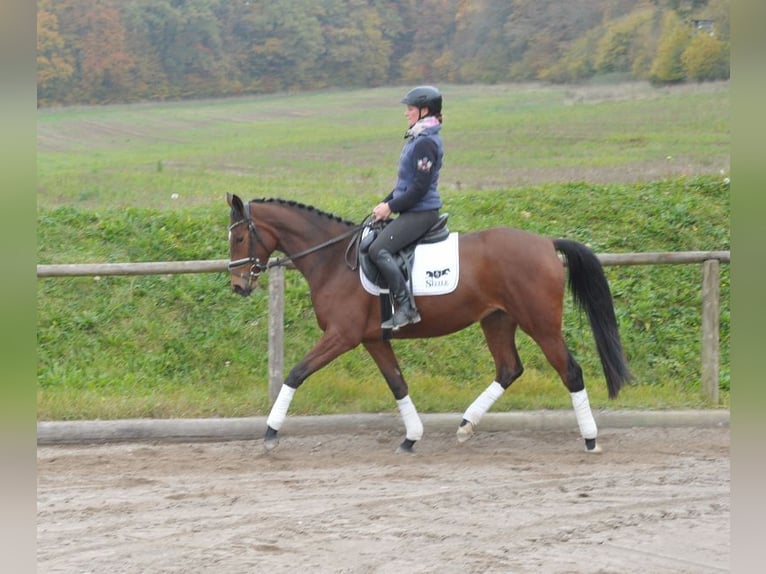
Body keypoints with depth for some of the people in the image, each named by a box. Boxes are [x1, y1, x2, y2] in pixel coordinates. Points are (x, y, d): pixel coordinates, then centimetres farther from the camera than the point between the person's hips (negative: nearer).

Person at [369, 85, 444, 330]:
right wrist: (386, 203, 12)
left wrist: (391, 207, -15)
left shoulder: (425, 142, -18)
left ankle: (406, 308, -23)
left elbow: (420, 187, -22)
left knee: (378, 249, -22)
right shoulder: (418, 138, 15)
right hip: (413, 211, 11)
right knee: (373, 244, 16)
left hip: (420, 212, -11)